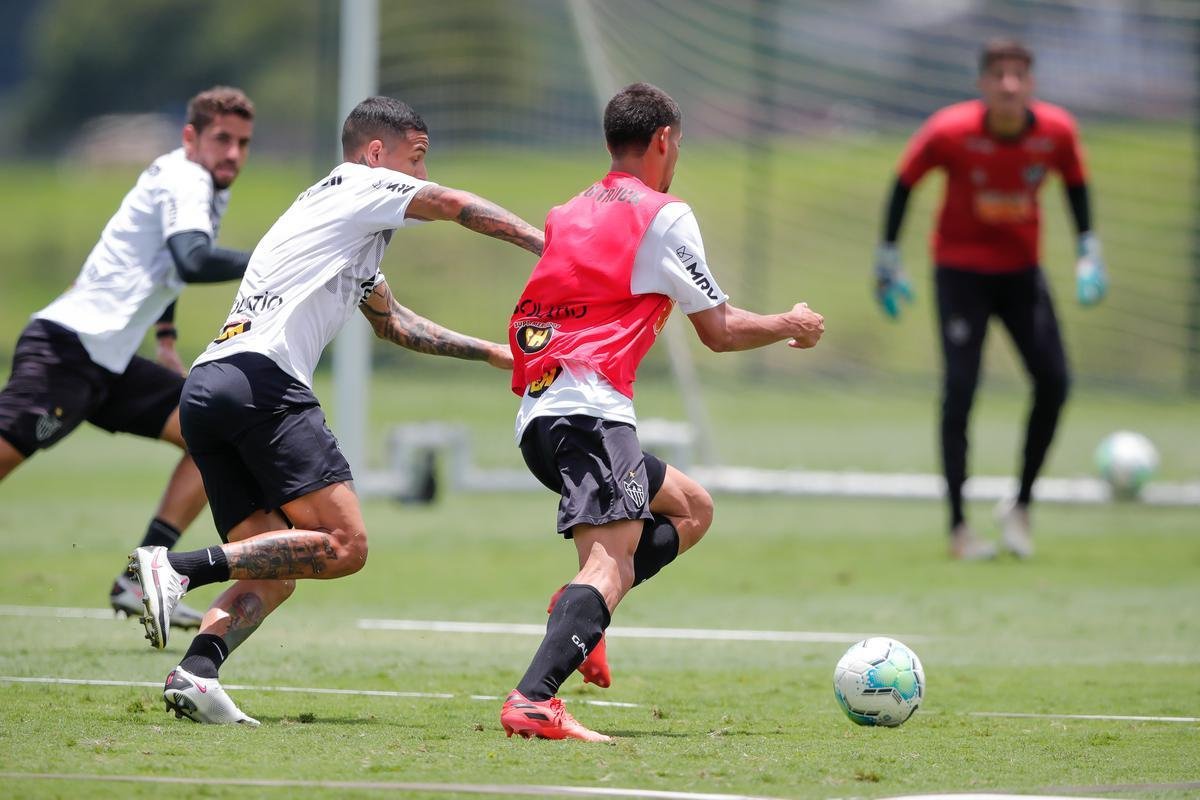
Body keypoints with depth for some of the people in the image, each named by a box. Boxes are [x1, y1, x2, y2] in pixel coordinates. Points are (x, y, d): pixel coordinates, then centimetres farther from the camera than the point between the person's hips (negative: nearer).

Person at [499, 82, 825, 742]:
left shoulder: (570, 213, 23)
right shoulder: (663, 215, 1)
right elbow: (719, 330, 5)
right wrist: (791, 326, 23)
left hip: (536, 415, 8)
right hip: (590, 412, -8)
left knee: (690, 508, 22)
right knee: (611, 558, -21)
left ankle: (580, 610, -2)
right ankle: (533, 701, -42)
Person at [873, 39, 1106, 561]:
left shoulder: (1056, 131, -13)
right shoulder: (950, 131, -21)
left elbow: (1076, 183, 7)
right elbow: (904, 183, -6)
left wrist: (1089, 249, 2)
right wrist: (887, 257, -4)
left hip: (1021, 269, 3)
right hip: (960, 271, -3)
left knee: (1053, 382, -8)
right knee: (959, 390, -11)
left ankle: (1021, 506, 10)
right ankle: (958, 526, -3)